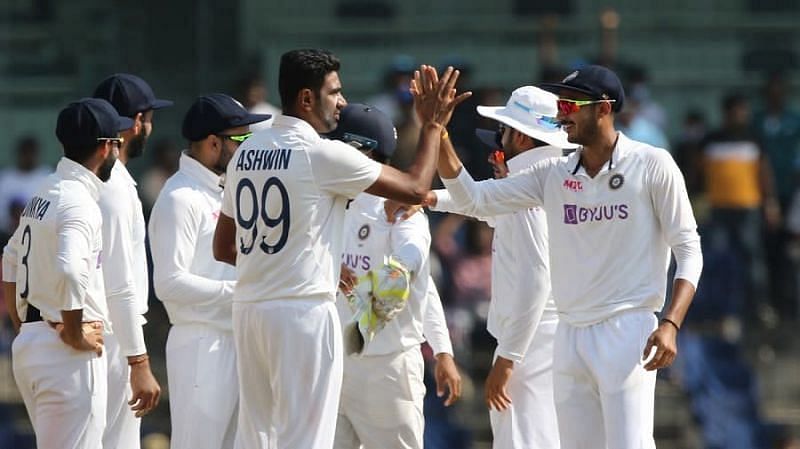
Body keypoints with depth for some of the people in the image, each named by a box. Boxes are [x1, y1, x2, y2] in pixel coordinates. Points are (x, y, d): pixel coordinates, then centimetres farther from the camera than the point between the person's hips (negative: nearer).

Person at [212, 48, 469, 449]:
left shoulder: (245, 154, 11)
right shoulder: (323, 154, -11)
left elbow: (222, 248, 18)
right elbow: (415, 188, -6)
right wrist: (433, 125, 7)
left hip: (248, 308, 8)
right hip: (304, 310, -8)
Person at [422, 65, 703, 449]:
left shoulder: (652, 165, -3)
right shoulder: (553, 174, 10)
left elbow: (688, 251, -3)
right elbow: (474, 200, 7)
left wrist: (670, 324, -17)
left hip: (627, 331, -6)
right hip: (569, 335, 6)